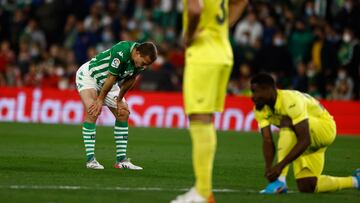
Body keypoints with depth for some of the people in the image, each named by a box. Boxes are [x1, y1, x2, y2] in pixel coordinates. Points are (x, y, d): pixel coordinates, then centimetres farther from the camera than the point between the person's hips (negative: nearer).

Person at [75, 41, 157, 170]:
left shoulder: (141, 59, -14)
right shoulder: (121, 53, -37)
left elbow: (130, 79, 1)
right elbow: (111, 78, -28)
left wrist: (119, 100, 3)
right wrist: (100, 100, -19)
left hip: (107, 84, 8)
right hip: (88, 75, -8)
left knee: (123, 113, 2)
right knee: (93, 112, -25)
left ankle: (121, 160, 6)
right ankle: (90, 159, -24)